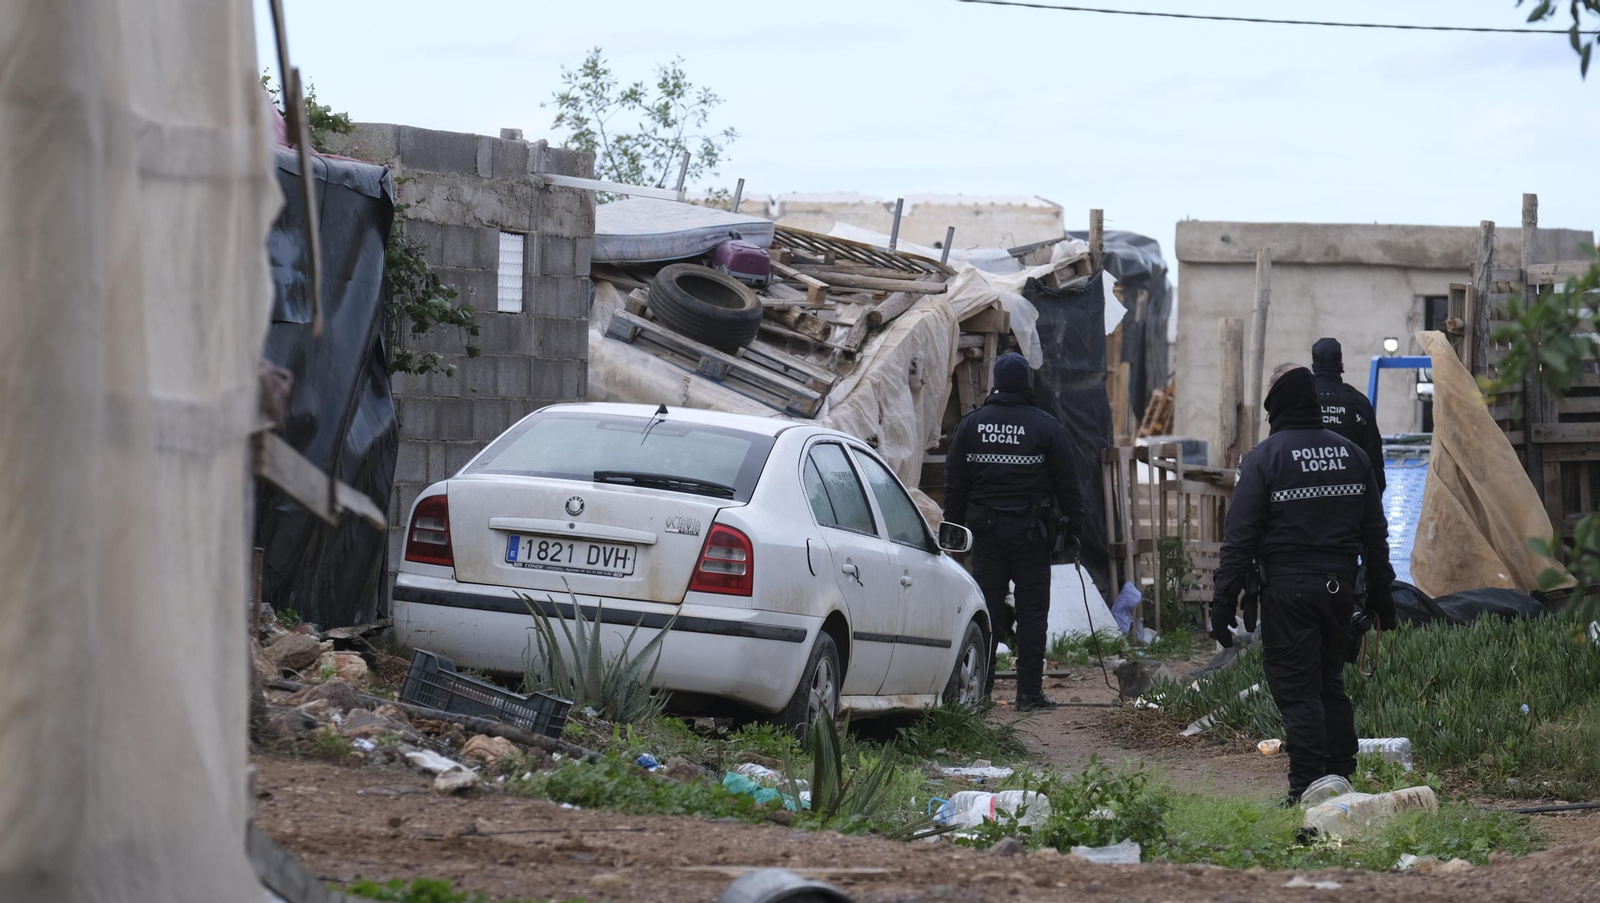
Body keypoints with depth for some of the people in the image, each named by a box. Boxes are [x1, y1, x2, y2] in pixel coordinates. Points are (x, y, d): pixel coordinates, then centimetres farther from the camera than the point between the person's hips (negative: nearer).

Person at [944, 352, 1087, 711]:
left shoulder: (971, 425, 6)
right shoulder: (1047, 427, -2)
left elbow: (954, 483, 9)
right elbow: (1067, 484, -1)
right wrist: (1072, 530, 5)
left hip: (986, 531, 3)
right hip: (1031, 532, -3)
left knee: (986, 610, 5)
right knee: (1032, 610, 0)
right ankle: (1029, 691, -2)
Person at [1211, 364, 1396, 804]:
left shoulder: (1265, 457, -7)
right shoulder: (1351, 454, 10)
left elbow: (1240, 537, -10)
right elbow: (1375, 533, 15)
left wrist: (1223, 602, -8)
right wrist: (1381, 595, 22)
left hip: (1288, 589, -5)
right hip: (1340, 586, 5)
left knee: (1296, 689, -4)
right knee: (1331, 684, 16)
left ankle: (1308, 788, -8)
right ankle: (1341, 779, 17)